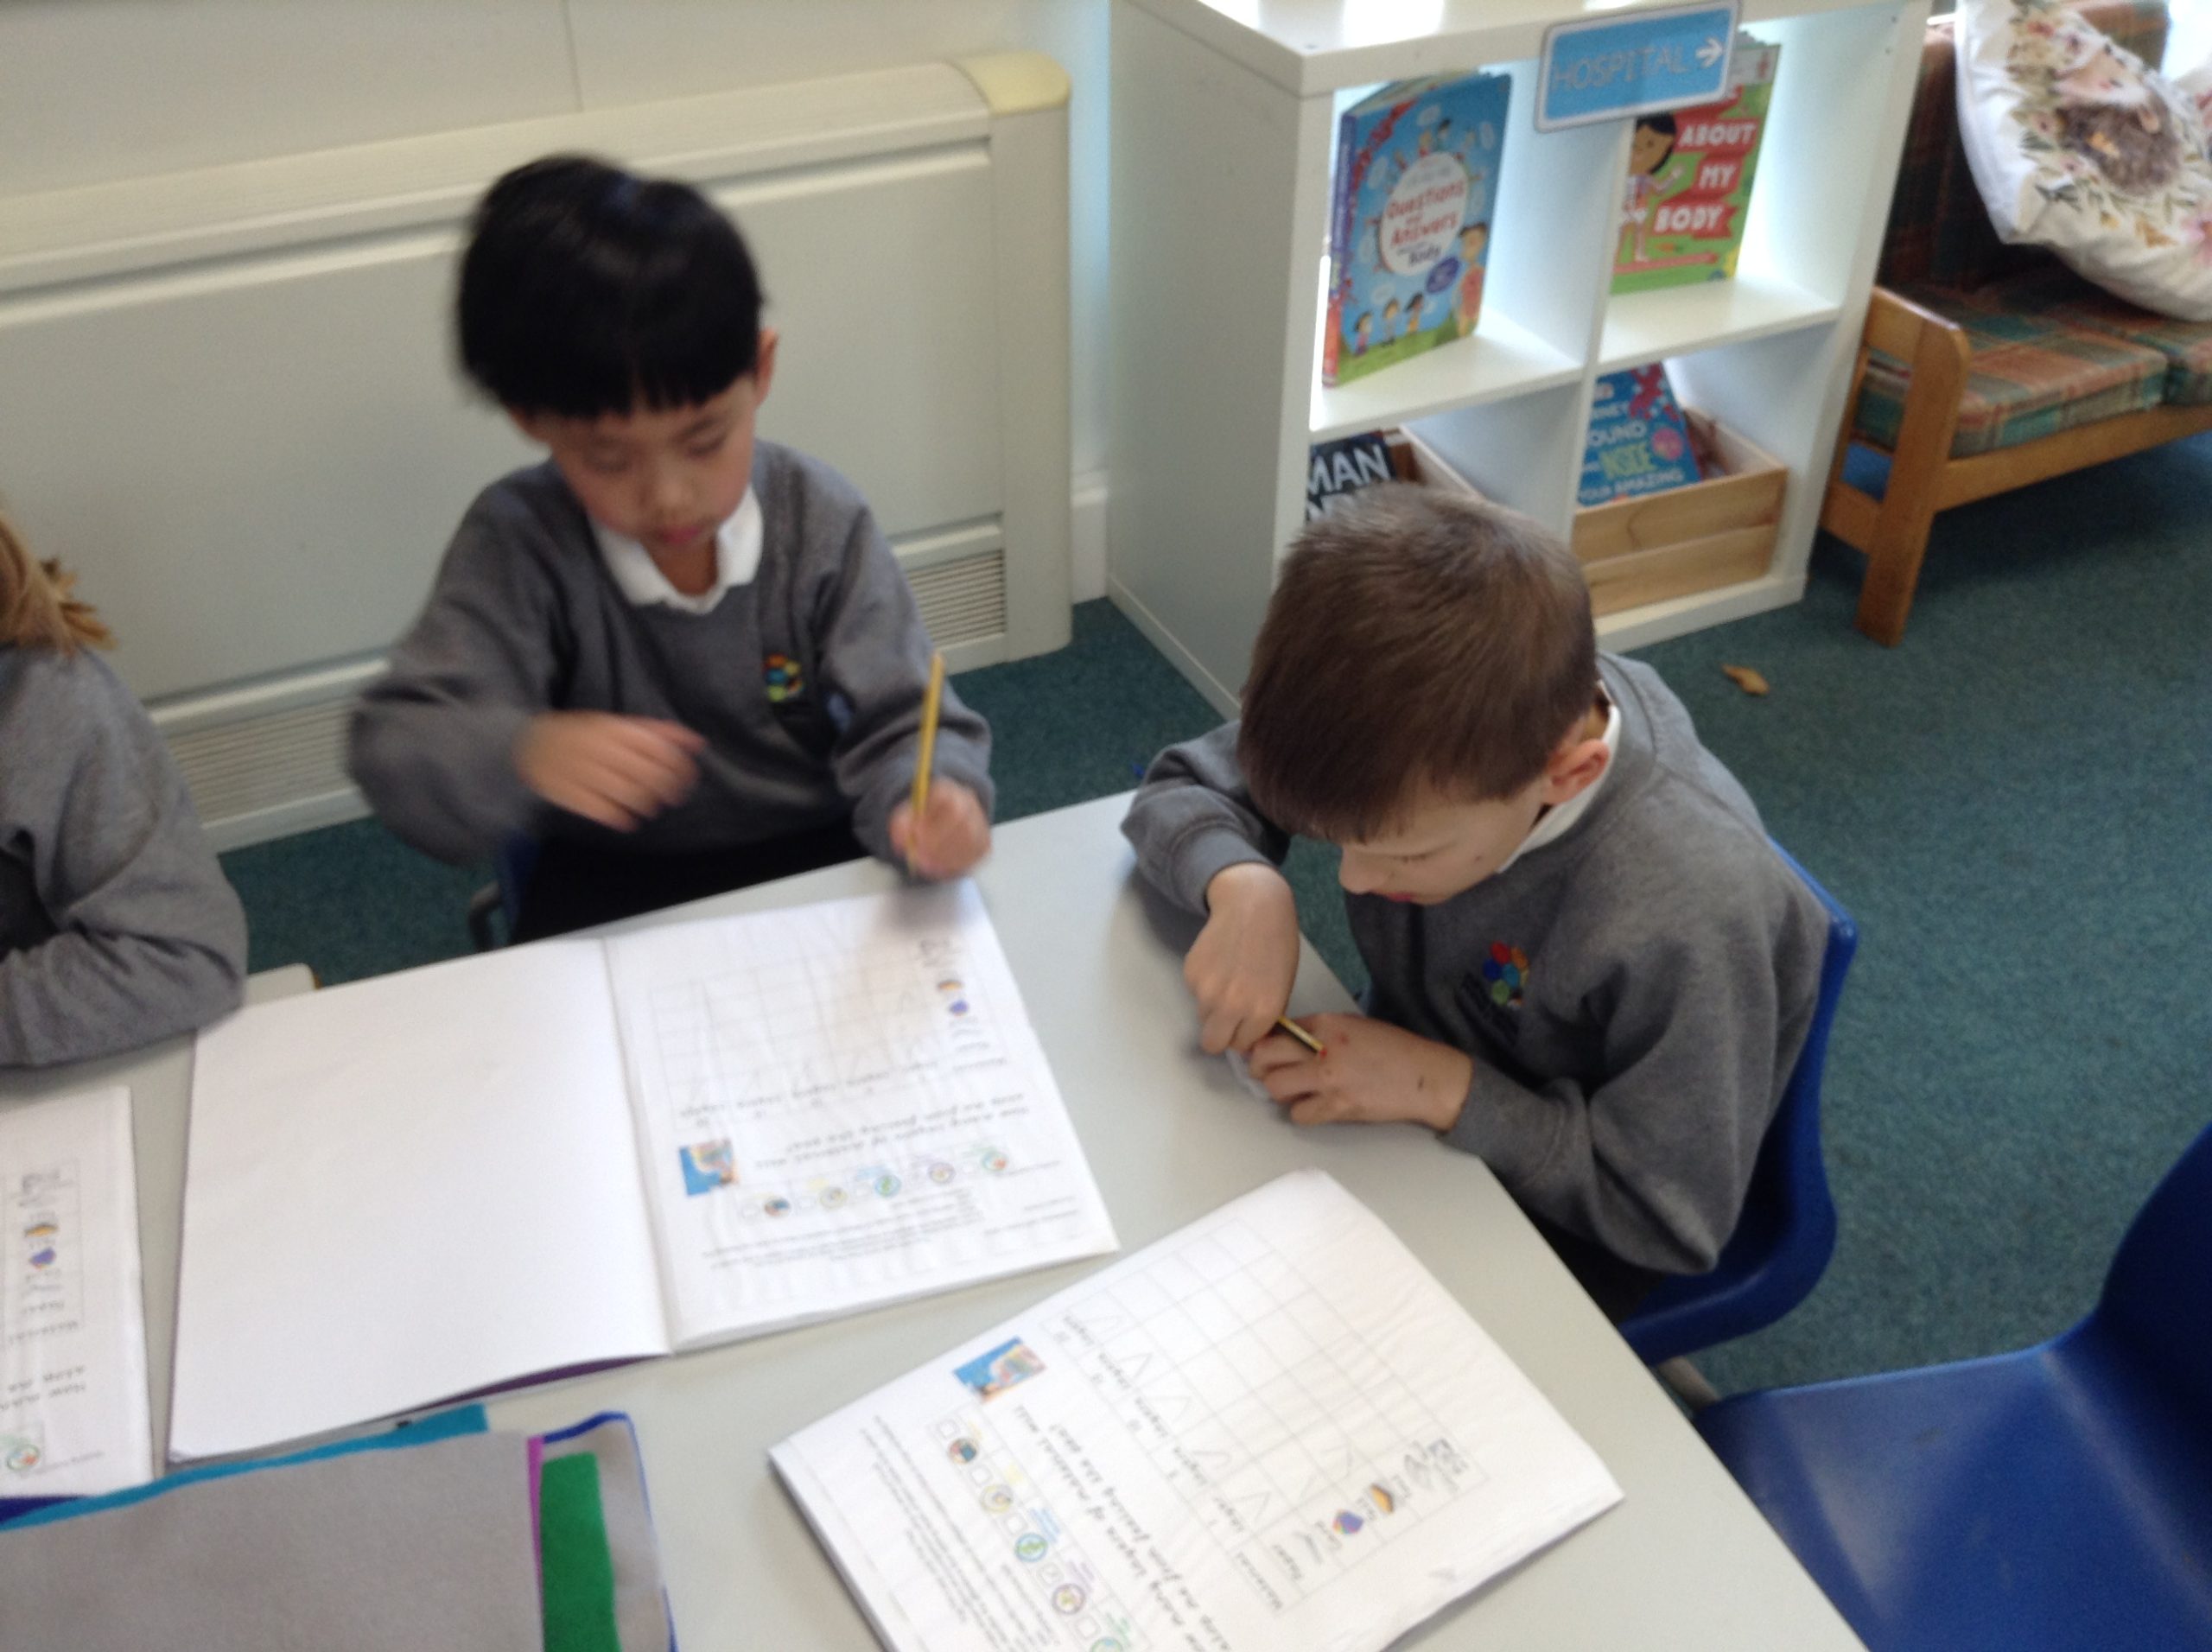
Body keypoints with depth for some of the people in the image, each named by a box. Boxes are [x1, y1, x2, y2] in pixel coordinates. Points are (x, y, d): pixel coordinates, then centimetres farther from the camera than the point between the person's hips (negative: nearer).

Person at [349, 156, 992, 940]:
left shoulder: (820, 523, -12)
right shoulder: (516, 544, -15)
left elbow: (898, 723, -12)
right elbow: (395, 748, -20)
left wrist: (931, 801, -37)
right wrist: (523, 755, -42)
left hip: (821, 861, 1)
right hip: (617, 889, 0)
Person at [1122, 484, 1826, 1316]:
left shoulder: (1687, 914, -37)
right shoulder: (1415, 723, -24)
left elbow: (1673, 1223, -23)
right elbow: (1179, 789, -9)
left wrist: (1443, 1087, -32)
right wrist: (1244, 889, -30)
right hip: (1400, 1101, 4)